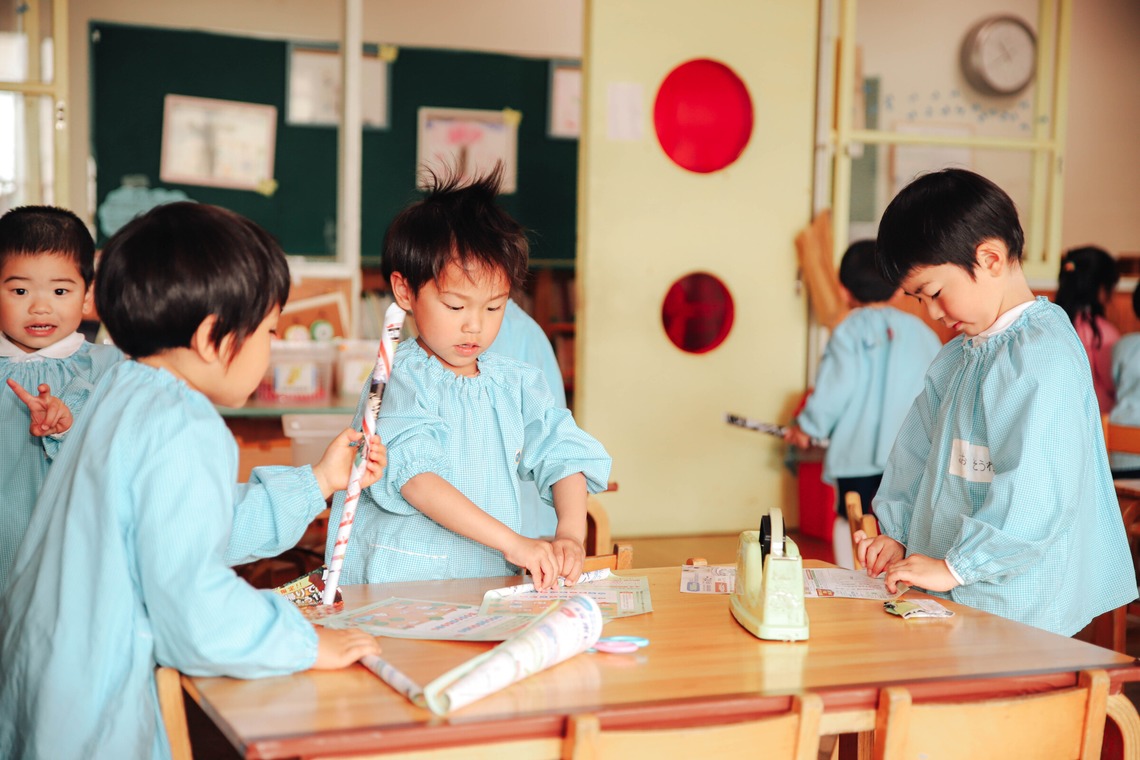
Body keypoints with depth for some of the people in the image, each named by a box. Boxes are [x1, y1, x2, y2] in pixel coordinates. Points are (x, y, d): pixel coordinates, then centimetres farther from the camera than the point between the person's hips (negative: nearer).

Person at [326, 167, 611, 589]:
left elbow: (563, 456, 7)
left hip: (493, 587, 4)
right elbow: (416, 479, -18)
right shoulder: (399, 382, -6)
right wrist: (512, 541, -24)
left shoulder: (516, 383, 12)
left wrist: (570, 534, -12)